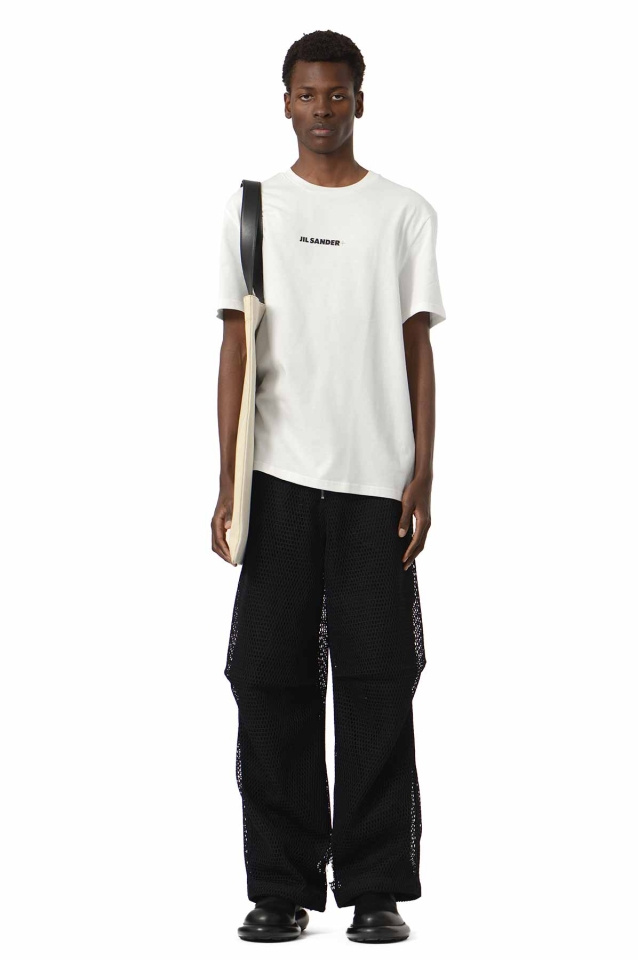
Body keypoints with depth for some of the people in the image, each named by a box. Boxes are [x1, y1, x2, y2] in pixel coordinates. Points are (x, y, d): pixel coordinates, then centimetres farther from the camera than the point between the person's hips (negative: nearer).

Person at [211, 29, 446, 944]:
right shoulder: (254, 206, 8)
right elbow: (237, 348, 6)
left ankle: (377, 888, 8)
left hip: (377, 480, 0)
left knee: (377, 681, 0)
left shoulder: (406, 213, 7)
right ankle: (281, 887, 9)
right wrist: (228, 482, -1)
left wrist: (422, 477, -2)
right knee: (272, 678, 1)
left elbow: (418, 350, 6)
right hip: (281, 479, 1)